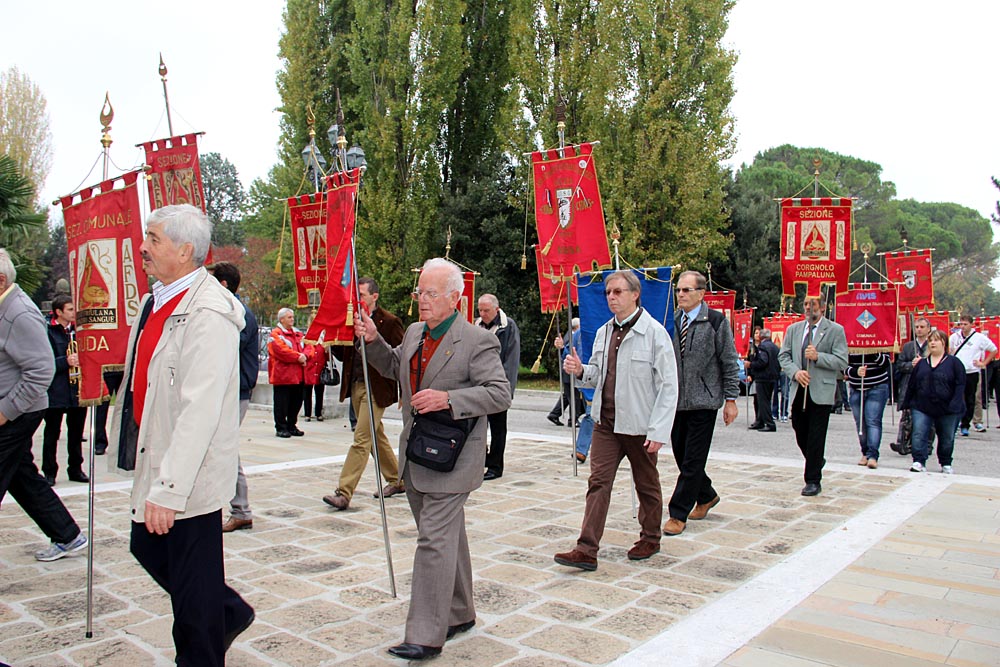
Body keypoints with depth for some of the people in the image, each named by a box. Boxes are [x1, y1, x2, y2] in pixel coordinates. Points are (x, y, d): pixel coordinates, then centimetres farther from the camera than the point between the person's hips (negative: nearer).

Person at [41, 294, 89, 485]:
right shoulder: (48, 331, -6)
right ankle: (49, 472, 14)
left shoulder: (77, 329, 10)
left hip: (78, 390, 5)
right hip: (56, 391, -5)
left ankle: (76, 469, 22)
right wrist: (66, 362, -22)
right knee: (52, 433, 4)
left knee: (76, 432, 12)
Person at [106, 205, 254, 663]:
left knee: (192, 588, 4)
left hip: (189, 475, -10)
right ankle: (229, 613, 41)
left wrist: (168, 488, -28)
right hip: (155, 461, 10)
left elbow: (201, 408, -27)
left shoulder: (208, 312, -22)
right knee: (148, 549, 23)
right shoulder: (156, 300, 10)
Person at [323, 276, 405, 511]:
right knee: (376, 436, 17)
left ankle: (344, 493, -7)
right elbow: (343, 355, 13)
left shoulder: (389, 322, -9)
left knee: (361, 440, -8)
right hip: (356, 386, 8)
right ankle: (396, 480, 31)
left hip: (376, 388, -8)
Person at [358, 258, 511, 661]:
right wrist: (373, 341, 9)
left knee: (435, 541, -7)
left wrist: (448, 399, -27)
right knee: (447, 539, 19)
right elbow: (394, 367, 26)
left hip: (450, 461, -8)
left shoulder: (477, 341, -14)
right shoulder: (414, 333, 9)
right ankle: (460, 614, 35)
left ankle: (427, 637, 2)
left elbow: (500, 394, -18)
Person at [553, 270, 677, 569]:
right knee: (598, 482, -1)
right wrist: (581, 371, -6)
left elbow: (668, 385, -13)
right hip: (606, 422, 5)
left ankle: (650, 539, 33)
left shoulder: (654, 332, -11)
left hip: (639, 425, -5)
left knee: (646, 484, 13)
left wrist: (659, 431, -17)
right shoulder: (603, 332, 8)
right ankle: (586, 550, 1)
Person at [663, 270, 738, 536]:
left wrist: (730, 399, -5)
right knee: (681, 456, 13)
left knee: (692, 461, -2)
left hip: (703, 402, -5)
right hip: (676, 401, 5)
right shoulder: (672, 321, 6)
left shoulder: (716, 321, -4)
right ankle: (706, 496, 36)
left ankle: (678, 514, 6)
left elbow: (730, 363, -2)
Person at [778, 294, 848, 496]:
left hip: (821, 391, -4)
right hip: (798, 390, 5)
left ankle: (813, 481, 6)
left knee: (815, 437, -3)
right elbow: (783, 356, 8)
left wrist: (818, 356, -20)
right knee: (800, 434, 12)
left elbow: (841, 361, -7)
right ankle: (816, 461, 40)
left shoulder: (835, 330, -1)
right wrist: (795, 372, -10)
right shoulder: (793, 329, 12)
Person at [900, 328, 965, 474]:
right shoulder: (921, 363, 10)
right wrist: (907, 404, 10)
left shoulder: (954, 362, 0)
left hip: (947, 409, -2)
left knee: (947, 438, 11)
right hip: (922, 408, 2)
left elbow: (960, 385, -7)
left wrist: (955, 405, -17)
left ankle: (946, 464, 27)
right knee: (919, 435, -11)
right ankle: (919, 461, -7)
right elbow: (911, 385, 13)